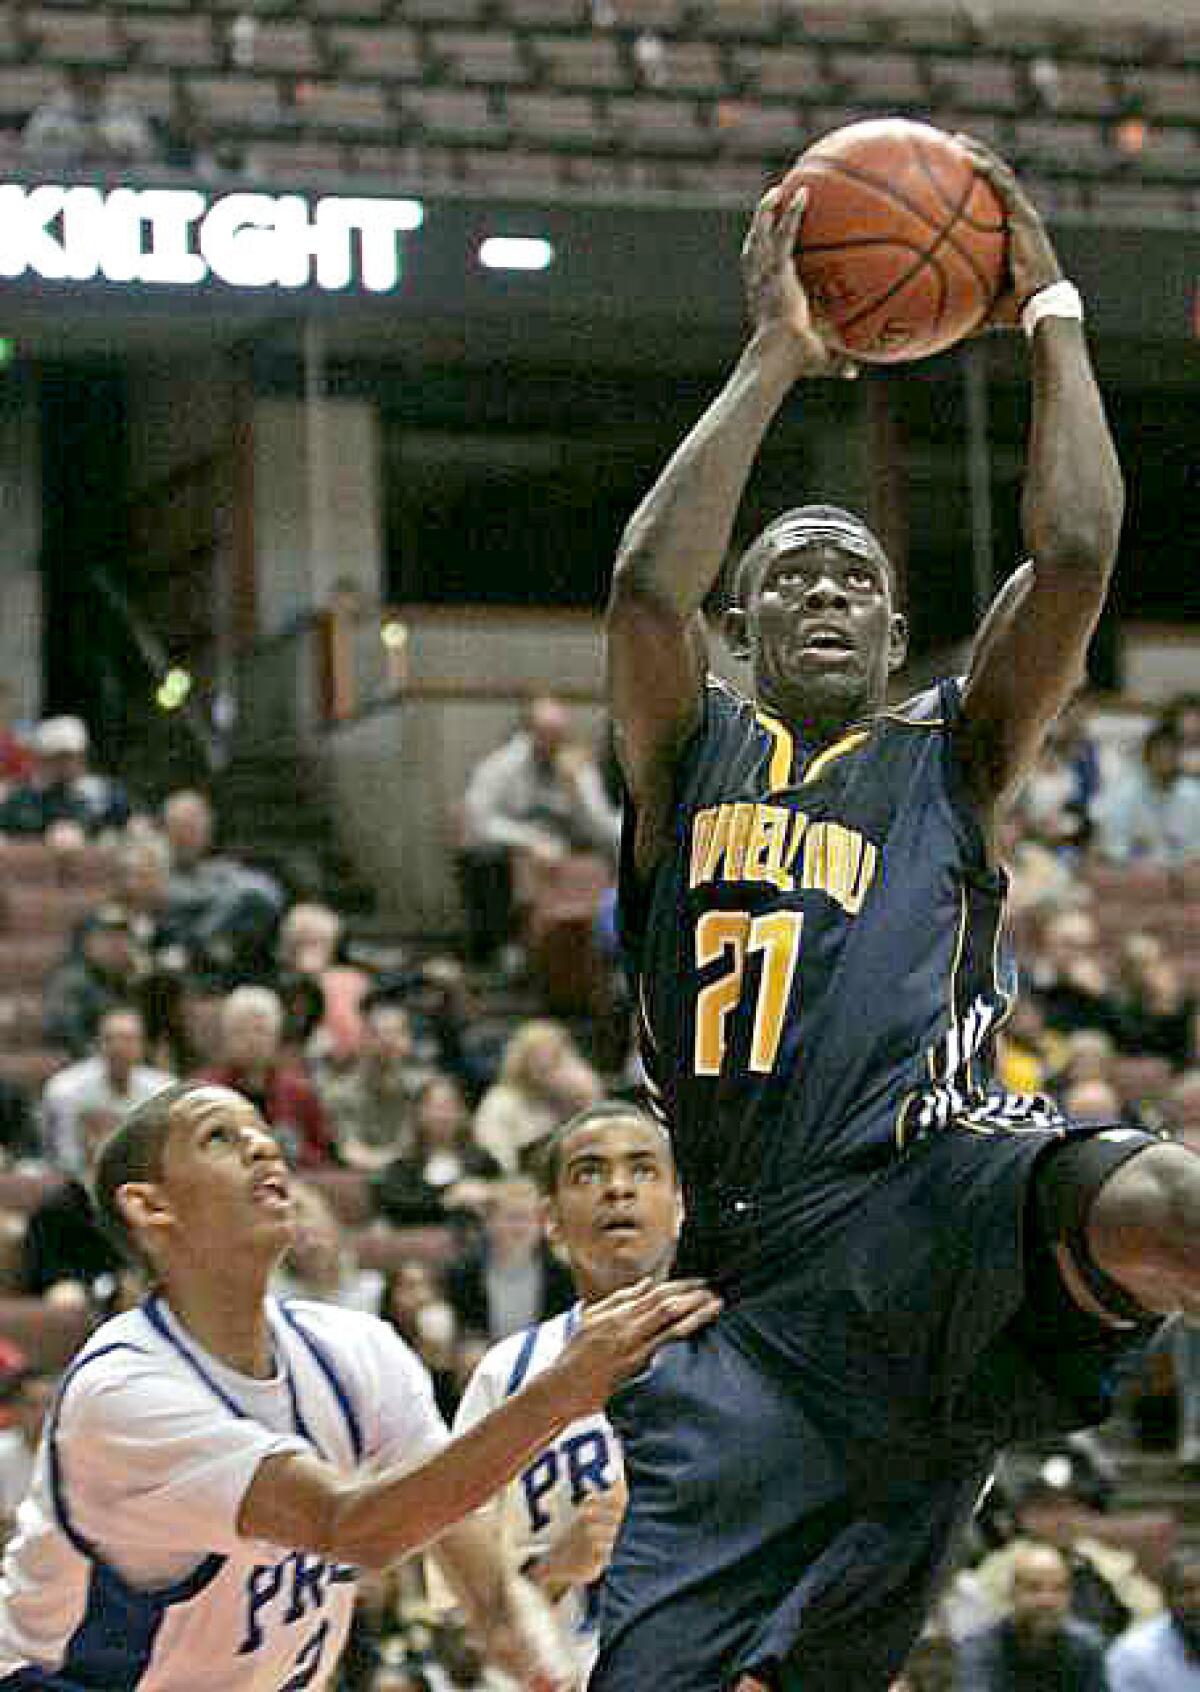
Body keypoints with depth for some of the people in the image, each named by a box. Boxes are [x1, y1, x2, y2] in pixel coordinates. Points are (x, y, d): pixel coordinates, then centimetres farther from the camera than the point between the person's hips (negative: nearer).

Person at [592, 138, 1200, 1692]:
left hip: (942, 1195, -1)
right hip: (759, 1297, 1)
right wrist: (773, 359, 5)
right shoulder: (692, 756, 22)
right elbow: (646, 586, 0)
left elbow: (1075, 556, 7)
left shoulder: (946, 758, 22)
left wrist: (1049, 315, 14)